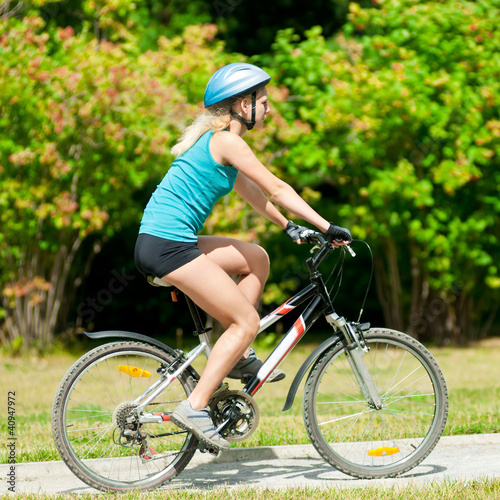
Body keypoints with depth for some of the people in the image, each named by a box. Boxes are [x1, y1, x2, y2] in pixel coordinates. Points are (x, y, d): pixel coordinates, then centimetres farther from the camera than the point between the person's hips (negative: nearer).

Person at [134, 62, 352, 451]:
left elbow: (251, 192, 30)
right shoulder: (227, 141, -10)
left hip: (167, 241, 10)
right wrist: (327, 227, -8)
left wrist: (288, 226, 32)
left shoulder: (215, 140, 20)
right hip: (167, 245, -10)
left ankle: (240, 358, 18)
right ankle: (195, 407, -10)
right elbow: (277, 190, -11)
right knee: (247, 321, -6)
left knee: (256, 259, 20)